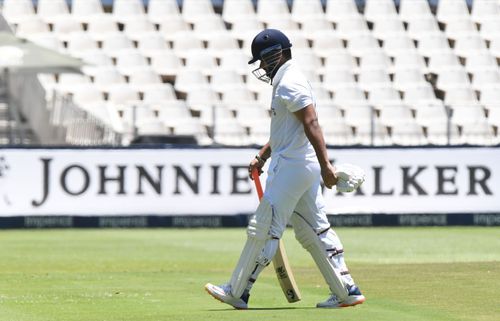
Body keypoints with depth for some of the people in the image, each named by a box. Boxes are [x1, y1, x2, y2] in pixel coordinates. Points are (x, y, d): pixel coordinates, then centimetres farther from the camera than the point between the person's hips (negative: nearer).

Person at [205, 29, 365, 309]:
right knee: (314, 230, 10)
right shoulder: (287, 82, 19)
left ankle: (237, 292, 0)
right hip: (307, 169, 11)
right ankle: (346, 291, 8)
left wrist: (326, 165, -28)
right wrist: (262, 157, 21)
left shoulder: (290, 83, -14)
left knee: (265, 228, -5)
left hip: (291, 167, -11)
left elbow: (311, 124, -23)